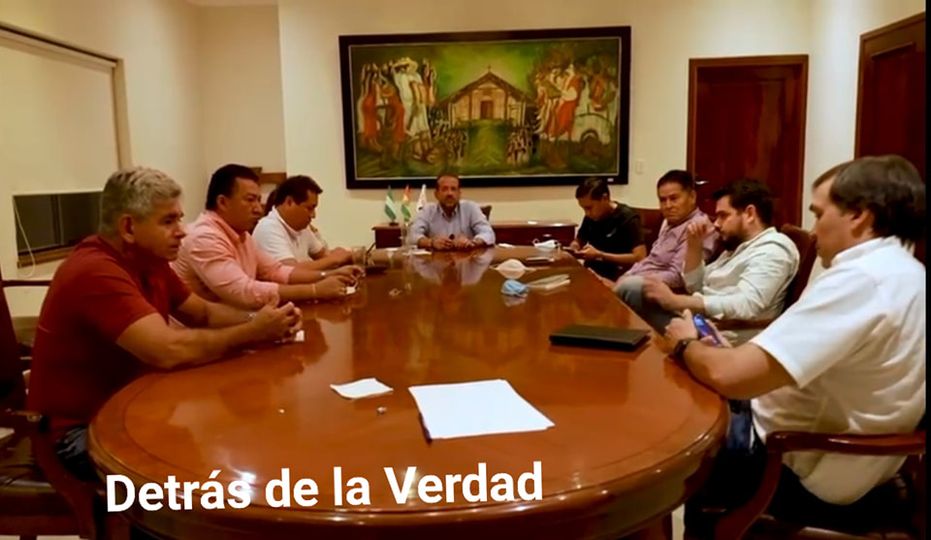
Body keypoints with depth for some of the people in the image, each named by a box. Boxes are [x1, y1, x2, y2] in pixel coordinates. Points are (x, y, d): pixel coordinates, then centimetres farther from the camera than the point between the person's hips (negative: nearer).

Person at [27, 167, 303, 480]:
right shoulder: (96, 273, -26)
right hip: (80, 430, -8)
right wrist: (252, 333, -23)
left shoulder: (147, 259, 3)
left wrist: (256, 321, -11)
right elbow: (170, 350, -36)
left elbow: (203, 313, 9)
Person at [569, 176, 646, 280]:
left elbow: (640, 257, -21)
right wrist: (574, 247, -1)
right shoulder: (590, 217, 7)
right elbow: (579, 241, 24)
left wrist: (600, 255, -21)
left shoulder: (628, 218, -12)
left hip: (617, 277, -7)